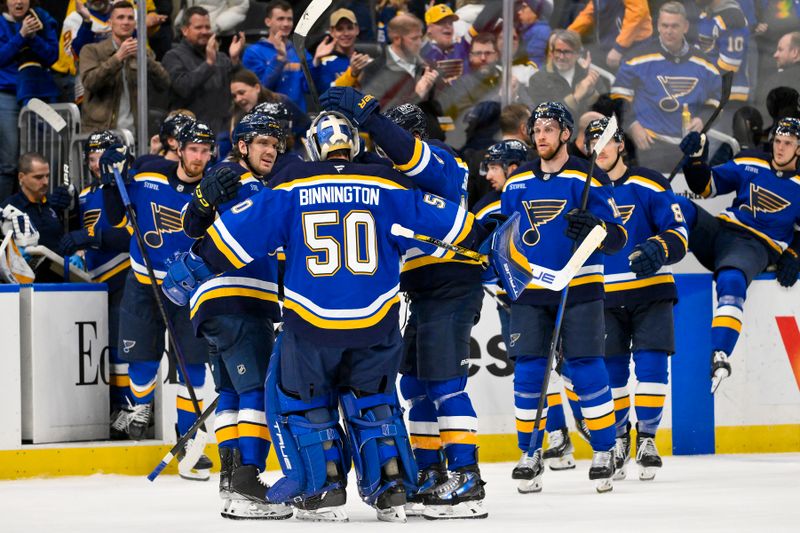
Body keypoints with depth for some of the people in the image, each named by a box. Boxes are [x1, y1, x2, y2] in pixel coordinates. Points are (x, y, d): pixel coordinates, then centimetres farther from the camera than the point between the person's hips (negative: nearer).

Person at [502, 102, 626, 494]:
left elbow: (617, 236, -8)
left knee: (586, 370, -6)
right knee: (527, 371, -1)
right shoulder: (517, 183, 11)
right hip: (529, 293, 4)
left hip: (579, 290, -4)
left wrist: (595, 229, -27)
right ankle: (530, 454, 9)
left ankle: (604, 453, 4)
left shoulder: (588, 179, -3)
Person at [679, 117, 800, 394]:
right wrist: (695, 162, -8)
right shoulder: (750, 164, 10)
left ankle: (719, 357, -40)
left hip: (757, 246, -5)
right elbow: (707, 186, 10)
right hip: (721, 229, 5)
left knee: (731, 282, -34)